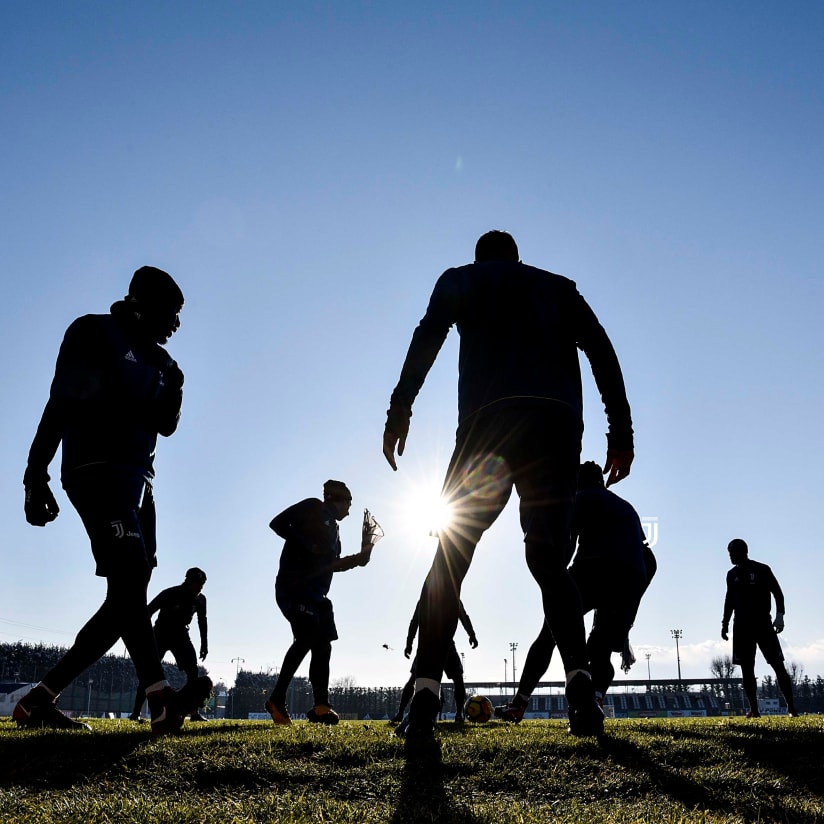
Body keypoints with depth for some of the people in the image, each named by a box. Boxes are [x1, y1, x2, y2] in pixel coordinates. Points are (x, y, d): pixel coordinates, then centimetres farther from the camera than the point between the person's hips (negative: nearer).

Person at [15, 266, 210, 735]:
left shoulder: (151, 357, 22)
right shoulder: (95, 333, 0)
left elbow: (166, 426, 20)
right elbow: (60, 404, -9)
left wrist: (173, 388, 2)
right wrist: (37, 476, -16)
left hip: (136, 479, 9)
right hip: (98, 470, -8)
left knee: (129, 594, 2)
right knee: (130, 577, -21)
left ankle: (41, 700, 7)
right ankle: (162, 701, -28)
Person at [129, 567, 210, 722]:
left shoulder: (200, 600, -9)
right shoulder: (170, 594, -22)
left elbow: (202, 621, 7)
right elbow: (148, 612, -18)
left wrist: (204, 644, 5)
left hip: (180, 635, 4)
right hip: (161, 633, -4)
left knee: (193, 671, -9)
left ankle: (194, 712, -7)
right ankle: (136, 712, -11)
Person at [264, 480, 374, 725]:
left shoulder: (332, 528, 22)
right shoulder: (312, 509, -2)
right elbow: (277, 523, -10)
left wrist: (359, 557, 16)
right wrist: (305, 544, -13)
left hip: (315, 593, 10)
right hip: (293, 586, -9)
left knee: (322, 646, -2)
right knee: (308, 635, -25)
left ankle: (321, 707, -6)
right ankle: (277, 699, -17)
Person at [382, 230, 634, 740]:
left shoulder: (460, 279, 23)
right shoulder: (558, 287, 30)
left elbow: (430, 333, 1)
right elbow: (601, 351, 14)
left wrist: (400, 408, -7)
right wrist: (621, 431, 8)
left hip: (491, 418, -2)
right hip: (559, 424, 3)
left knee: (450, 560, 2)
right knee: (550, 562, 11)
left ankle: (426, 696, -10)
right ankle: (580, 683, -10)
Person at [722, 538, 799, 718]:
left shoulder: (762, 570, -1)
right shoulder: (732, 575, 12)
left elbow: (777, 593, -2)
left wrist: (780, 615, -15)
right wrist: (725, 623, 13)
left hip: (763, 622, -4)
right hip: (741, 626, 4)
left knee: (778, 664, -7)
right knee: (746, 669, 0)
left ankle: (791, 707, -4)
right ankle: (754, 709, 2)